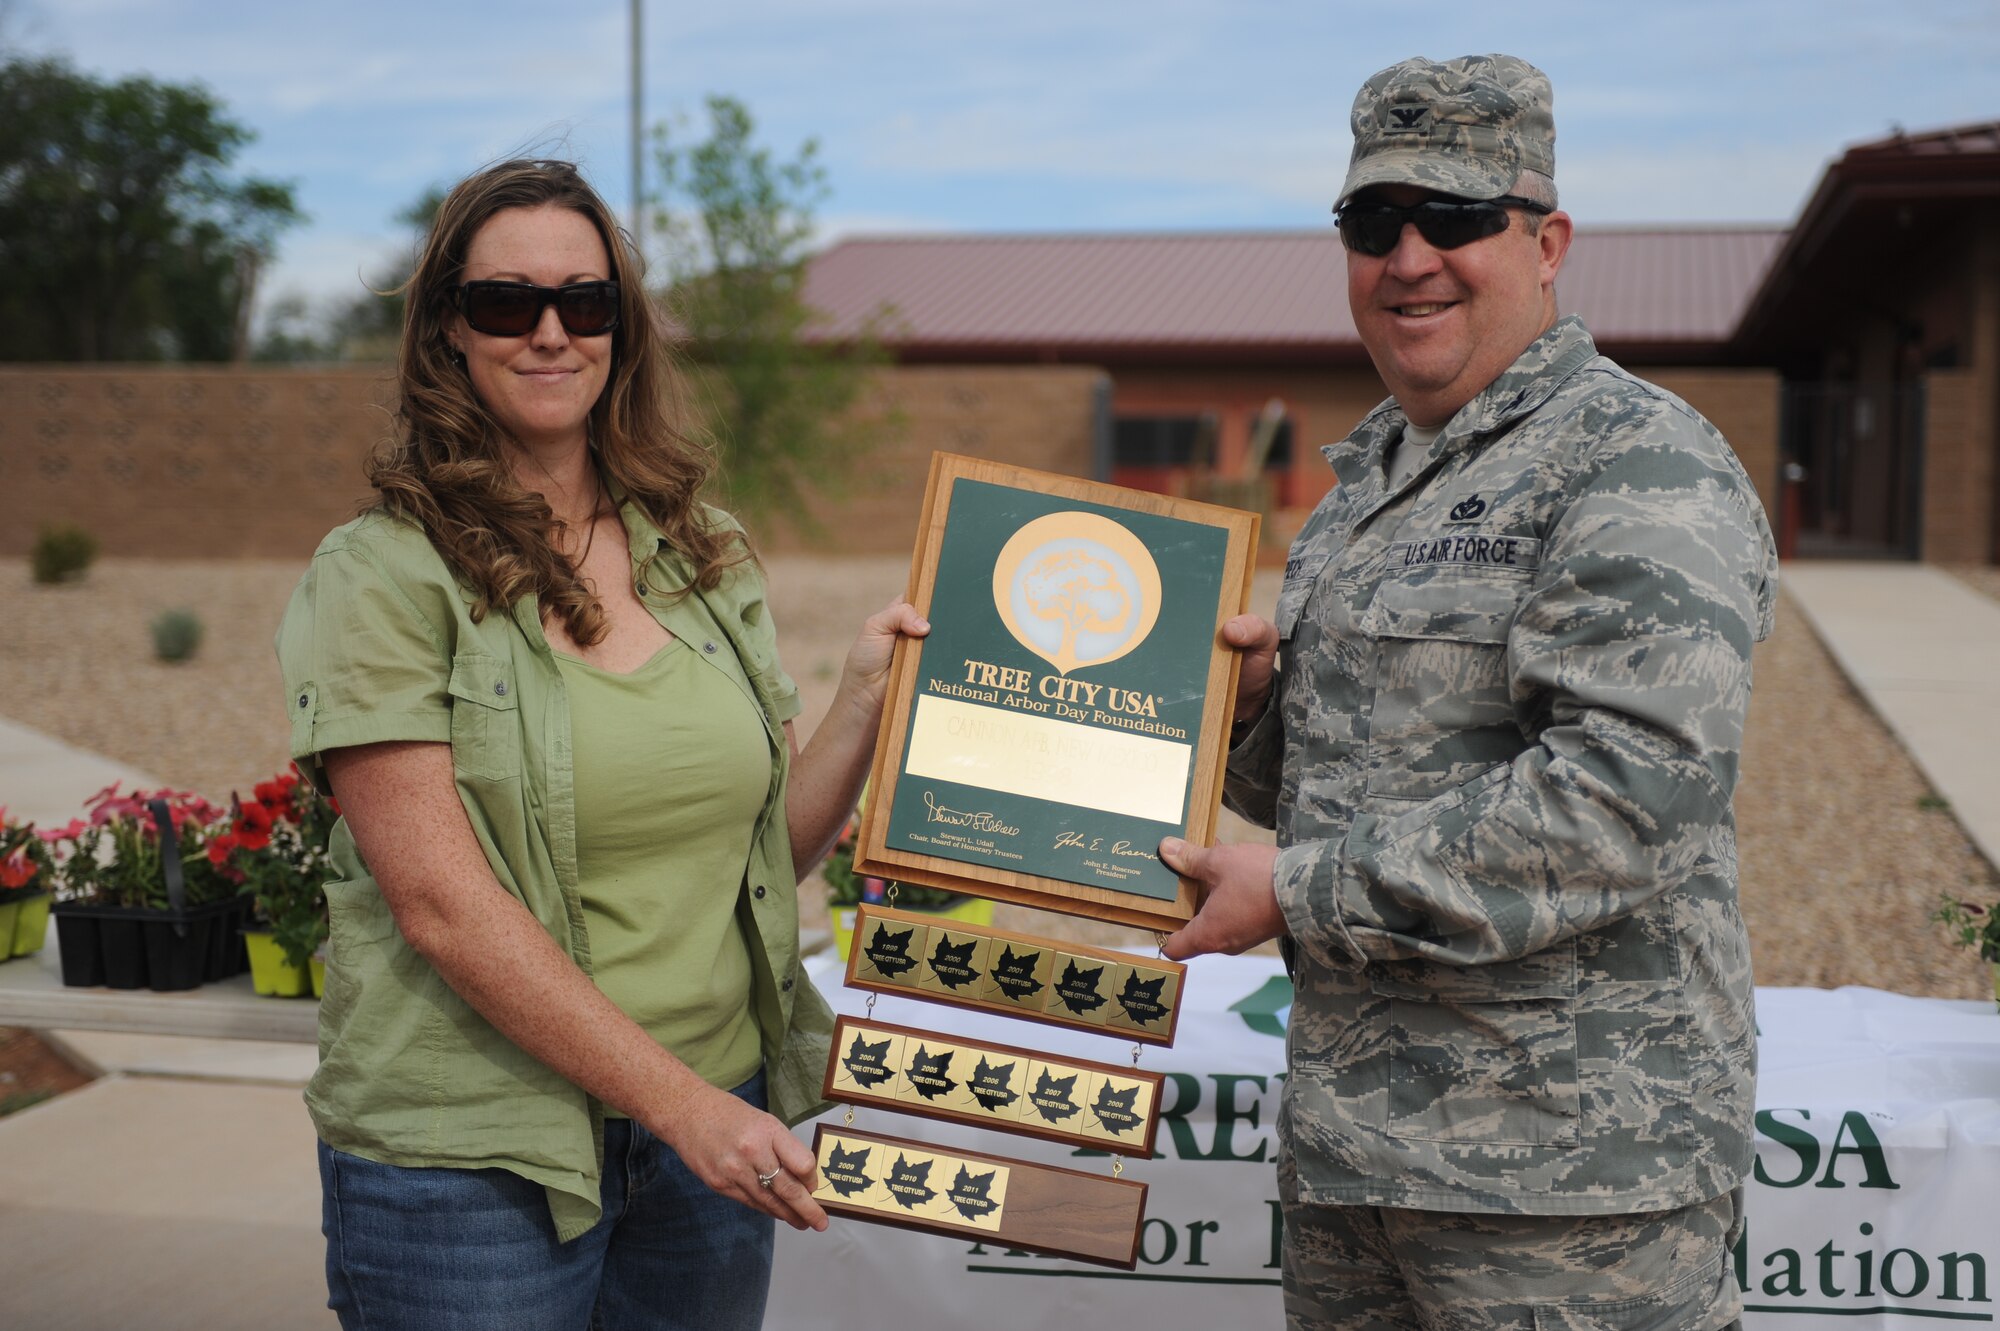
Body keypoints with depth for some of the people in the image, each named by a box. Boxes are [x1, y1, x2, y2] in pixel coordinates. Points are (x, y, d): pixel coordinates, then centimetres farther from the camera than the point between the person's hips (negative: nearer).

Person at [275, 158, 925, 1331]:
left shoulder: (707, 557, 7)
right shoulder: (386, 573, -9)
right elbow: (441, 903, -16)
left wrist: (868, 700, -4)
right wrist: (684, 1105, -17)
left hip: (716, 1123, 5)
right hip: (473, 1161, -4)